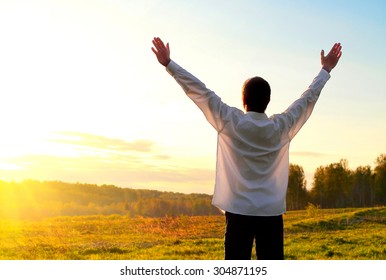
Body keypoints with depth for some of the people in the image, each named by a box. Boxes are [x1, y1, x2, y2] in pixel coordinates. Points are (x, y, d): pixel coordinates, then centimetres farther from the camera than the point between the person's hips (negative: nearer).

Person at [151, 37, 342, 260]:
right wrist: (326, 70, 25)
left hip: (239, 210, -2)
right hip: (272, 212, 2)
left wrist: (168, 63, 2)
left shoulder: (230, 123, -7)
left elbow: (200, 91, -3)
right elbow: (308, 98, 12)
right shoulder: (281, 127, -1)